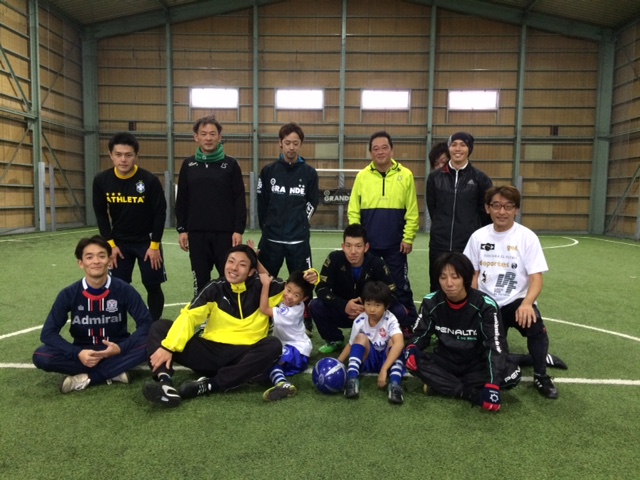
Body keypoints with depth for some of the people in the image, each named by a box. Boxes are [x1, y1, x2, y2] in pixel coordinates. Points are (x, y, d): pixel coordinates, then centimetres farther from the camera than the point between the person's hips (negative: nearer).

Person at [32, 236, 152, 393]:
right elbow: (48, 332, -10)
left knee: (148, 344, -30)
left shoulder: (124, 290, -14)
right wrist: (77, 354, -25)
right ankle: (113, 372, -20)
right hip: (83, 353, 2)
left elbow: (146, 322, -14)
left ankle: (86, 378, -21)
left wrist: (121, 348, -27)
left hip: (117, 350, -1)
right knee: (41, 357, -24)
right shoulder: (69, 294, -10)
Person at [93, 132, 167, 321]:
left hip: (147, 241, -2)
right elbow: (101, 214, 1)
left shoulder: (149, 180, -19)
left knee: (153, 287, 4)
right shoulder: (101, 180, -10)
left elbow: (160, 213, -11)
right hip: (118, 242, 2)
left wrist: (155, 245, -12)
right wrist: (110, 243, -4)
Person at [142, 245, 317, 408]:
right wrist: (168, 346, -21)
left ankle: (208, 385, -31)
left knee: (273, 345, -31)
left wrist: (310, 278, -9)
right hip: (211, 352, 2)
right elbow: (189, 316, -7)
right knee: (160, 327, -9)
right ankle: (165, 383, -36)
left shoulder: (262, 287, 3)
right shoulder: (215, 288, 4)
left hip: (244, 356, -1)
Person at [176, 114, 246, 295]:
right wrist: (182, 229, 4)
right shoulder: (188, 165, 7)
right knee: (201, 280, 11)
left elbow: (240, 200, -2)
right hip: (197, 233, 2)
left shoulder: (231, 164, 0)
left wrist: (238, 230, -8)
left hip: (225, 233, -2)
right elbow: (182, 200, 9)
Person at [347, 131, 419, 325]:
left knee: (401, 286, 7)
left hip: (395, 244, -1)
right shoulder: (362, 176, 2)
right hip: (367, 243, 2)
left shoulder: (405, 175, -1)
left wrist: (408, 238, -4)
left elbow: (412, 211, 0)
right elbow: (353, 211, 3)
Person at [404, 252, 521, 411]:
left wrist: (492, 385, -37)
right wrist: (412, 348, -28)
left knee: (512, 373, -29)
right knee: (412, 360, -28)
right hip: (445, 362, 1)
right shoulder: (431, 302, -12)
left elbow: (495, 346, -25)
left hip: (477, 364, -1)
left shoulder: (485, 305, -20)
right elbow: (421, 335, -3)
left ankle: (440, 385, -22)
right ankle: (473, 394, -24)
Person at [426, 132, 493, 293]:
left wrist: (473, 231, 11)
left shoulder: (480, 179, 1)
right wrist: (443, 228, 12)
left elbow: (485, 213, 7)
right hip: (439, 244, 2)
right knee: (438, 290, 8)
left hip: (469, 244, -1)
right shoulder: (435, 177, 6)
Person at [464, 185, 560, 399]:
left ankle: (541, 375, -10)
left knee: (533, 323, -36)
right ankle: (540, 357, 23)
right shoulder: (478, 236, 3)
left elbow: (536, 278, -13)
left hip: (515, 302, -3)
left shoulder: (527, 237, -7)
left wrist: (527, 303, -33)